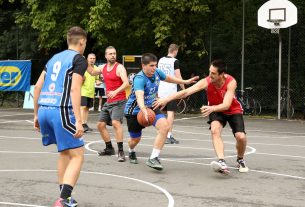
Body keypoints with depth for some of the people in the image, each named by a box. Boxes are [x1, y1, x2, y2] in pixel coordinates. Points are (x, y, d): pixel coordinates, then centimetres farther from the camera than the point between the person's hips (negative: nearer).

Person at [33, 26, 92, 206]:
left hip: (44, 110, 8)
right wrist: (78, 121, -17)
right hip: (61, 111, -8)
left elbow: (38, 86, 17)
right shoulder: (79, 59, -1)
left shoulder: (55, 58, 21)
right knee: (77, 156, -3)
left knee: (65, 152, 22)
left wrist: (36, 114, 24)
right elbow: (74, 89, -13)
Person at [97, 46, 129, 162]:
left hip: (119, 101, -8)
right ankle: (109, 148, 27)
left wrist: (116, 92, -40)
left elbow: (126, 83, -25)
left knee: (116, 122, -26)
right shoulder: (103, 67, 10)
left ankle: (121, 151, -25)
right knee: (100, 124, 11)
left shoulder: (119, 67, -12)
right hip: (108, 101, 8)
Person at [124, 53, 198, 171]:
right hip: (135, 110, -5)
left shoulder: (157, 73, -10)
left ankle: (153, 159, -17)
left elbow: (168, 78, 14)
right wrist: (144, 110, -67)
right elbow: (139, 96, -49)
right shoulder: (139, 79, -32)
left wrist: (185, 82, 20)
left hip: (151, 107, 5)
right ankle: (131, 152, 50)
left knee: (164, 126, -22)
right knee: (135, 139, 9)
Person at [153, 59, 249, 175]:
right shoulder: (207, 82, -27)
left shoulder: (231, 82, -31)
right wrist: (166, 99, -42)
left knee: (241, 137, -16)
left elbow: (226, 105, -41)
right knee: (215, 130, -29)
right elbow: (186, 92, -33)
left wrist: (211, 108, -59)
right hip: (216, 111, 1)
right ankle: (222, 163, -38)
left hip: (233, 111, -1)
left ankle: (240, 160, 17)